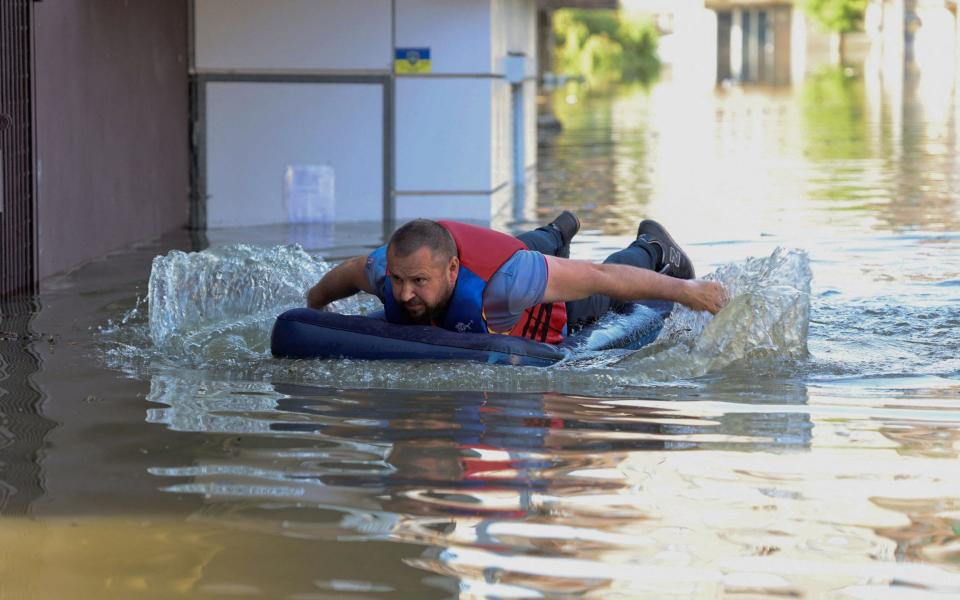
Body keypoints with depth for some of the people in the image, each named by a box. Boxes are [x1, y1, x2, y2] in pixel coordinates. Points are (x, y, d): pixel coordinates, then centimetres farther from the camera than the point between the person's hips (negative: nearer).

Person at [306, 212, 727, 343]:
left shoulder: (501, 281, -51)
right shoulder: (384, 270, -38)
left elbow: (599, 278, -40)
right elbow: (348, 273, -12)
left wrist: (684, 290, -30)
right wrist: (311, 307, 8)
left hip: (557, 312, -4)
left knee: (603, 297, 31)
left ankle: (652, 250, 59)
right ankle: (556, 234, 71)